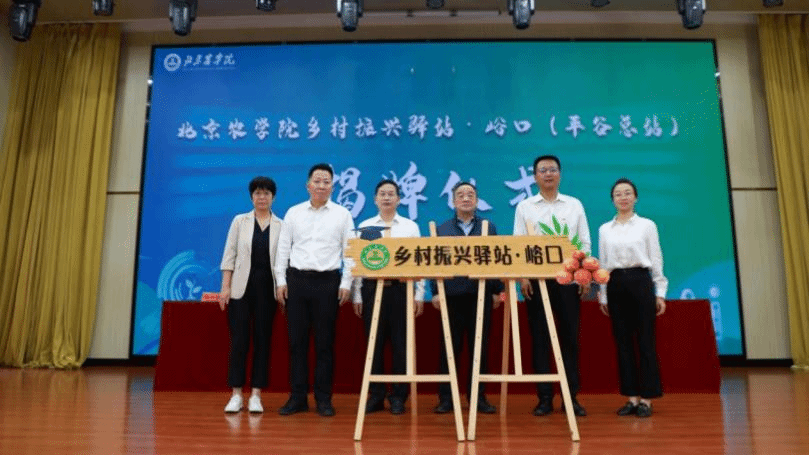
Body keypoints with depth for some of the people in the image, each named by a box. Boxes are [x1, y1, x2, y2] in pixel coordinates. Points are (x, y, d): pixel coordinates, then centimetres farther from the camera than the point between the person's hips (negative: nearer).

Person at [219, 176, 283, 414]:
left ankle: (256, 396, 11)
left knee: (262, 340, 4)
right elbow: (229, 255, 2)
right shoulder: (239, 221, 5)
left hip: (267, 287, 0)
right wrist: (225, 286, -5)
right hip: (241, 286, 0)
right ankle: (236, 395, 10)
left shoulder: (281, 226, 4)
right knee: (239, 340, 0)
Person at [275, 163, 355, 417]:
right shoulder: (293, 213, 7)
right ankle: (298, 397, 17)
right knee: (296, 340, 6)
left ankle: (324, 399, 15)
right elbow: (283, 248, 7)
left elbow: (349, 252, 1)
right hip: (297, 280, 2)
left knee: (325, 342, 4)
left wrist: (346, 284, -4)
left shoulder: (342, 214, 3)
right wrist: (280, 280, 2)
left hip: (327, 281, -1)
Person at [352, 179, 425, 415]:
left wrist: (419, 294, -1)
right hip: (372, 288, 1)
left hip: (401, 288, 0)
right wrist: (357, 296, 3)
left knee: (400, 344, 2)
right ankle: (376, 395, 16)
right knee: (374, 343, 4)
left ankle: (398, 396, 14)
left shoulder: (410, 226, 7)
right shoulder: (364, 227, 8)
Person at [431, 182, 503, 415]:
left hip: (481, 295, 1)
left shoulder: (489, 227, 10)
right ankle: (446, 398, 11)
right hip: (451, 294, 0)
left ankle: (478, 397, 16)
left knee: (479, 347, 5)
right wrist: (435, 292, -4)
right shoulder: (441, 229, 9)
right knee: (450, 347, 3)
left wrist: (497, 290, 0)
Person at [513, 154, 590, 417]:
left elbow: (584, 243, 7)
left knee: (570, 337, 4)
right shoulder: (524, 207, 7)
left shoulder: (575, 205, 10)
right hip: (536, 279, -1)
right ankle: (544, 397, 11)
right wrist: (522, 277, -8)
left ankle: (571, 396, 14)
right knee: (540, 338, 2)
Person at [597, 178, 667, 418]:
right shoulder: (604, 229, 10)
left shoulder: (647, 225, 3)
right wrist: (603, 295, 9)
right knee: (623, 341, 5)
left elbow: (656, 259, 3)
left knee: (645, 340, -1)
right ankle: (632, 397, 13)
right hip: (616, 285, 3)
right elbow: (603, 263, 11)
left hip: (641, 282, -2)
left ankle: (646, 398, 7)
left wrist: (660, 292, -2)